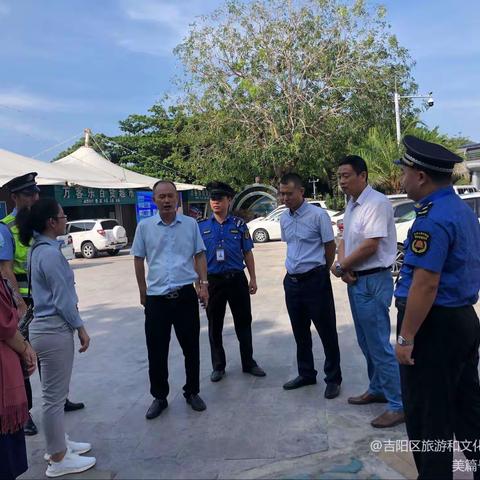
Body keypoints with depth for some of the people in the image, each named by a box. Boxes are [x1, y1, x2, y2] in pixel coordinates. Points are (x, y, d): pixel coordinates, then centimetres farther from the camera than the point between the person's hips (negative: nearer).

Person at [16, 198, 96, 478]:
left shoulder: (39, 249, 11)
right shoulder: (50, 253, -19)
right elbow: (62, 298, -19)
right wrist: (80, 328, -10)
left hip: (48, 327, 10)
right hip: (54, 330, -10)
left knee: (55, 393, 20)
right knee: (55, 396, 2)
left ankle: (58, 444, 35)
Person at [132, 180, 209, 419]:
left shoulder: (190, 224, 2)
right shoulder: (144, 226, 1)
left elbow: (199, 255, 8)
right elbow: (138, 260, 8)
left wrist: (203, 284, -2)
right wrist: (143, 293, 10)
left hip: (186, 295, 0)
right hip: (156, 298, 0)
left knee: (191, 348, 11)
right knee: (156, 352, 8)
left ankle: (192, 392, 30)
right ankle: (159, 397, 25)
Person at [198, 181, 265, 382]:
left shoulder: (239, 224, 1)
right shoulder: (202, 226, 1)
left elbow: (247, 253, 5)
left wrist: (253, 278, 4)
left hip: (237, 279, 0)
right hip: (213, 281, 0)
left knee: (243, 323, 10)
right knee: (215, 326, 10)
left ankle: (248, 363, 26)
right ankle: (218, 366, 27)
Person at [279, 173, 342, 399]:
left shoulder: (318, 215, -11)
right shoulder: (283, 218, 7)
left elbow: (330, 246, -4)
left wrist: (320, 272, 6)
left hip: (315, 280, -6)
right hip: (292, 281, 6)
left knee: (327, 331, 3)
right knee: (300, 332, 16)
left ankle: (333, 379, 18)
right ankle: (306, 374, 32)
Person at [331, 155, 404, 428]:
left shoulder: (377, 203, -17)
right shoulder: (351, 205, 12)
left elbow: (370, 246, -22)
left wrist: (341, 266, -10)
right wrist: (343, 265, -6)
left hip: (373, 281, -9)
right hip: (355, 281, 9)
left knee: (379, 345, -4)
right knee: (366, 342, 19)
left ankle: (399, 405, 8)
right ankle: (378, 389, 34)